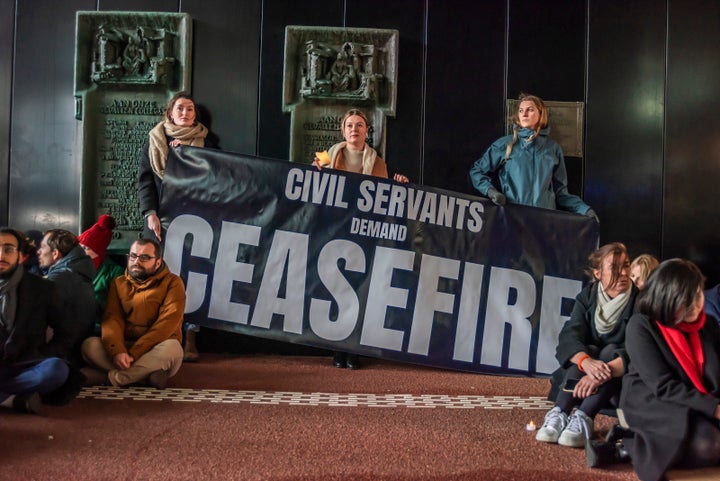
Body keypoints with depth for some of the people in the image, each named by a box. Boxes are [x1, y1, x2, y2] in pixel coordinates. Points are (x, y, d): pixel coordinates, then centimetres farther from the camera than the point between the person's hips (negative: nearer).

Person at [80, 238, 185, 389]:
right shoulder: (119, 283, 11)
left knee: (172, 348, -36)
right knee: (90, 345, -22)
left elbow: (167, 323, -13)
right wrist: (117, 351, -24)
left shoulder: (172, 283, -1)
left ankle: (107, 377, -28)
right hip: (124, 348, 3)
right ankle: (148, 374, -31)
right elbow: (112, 319, -3)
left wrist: (133, 353, -21)